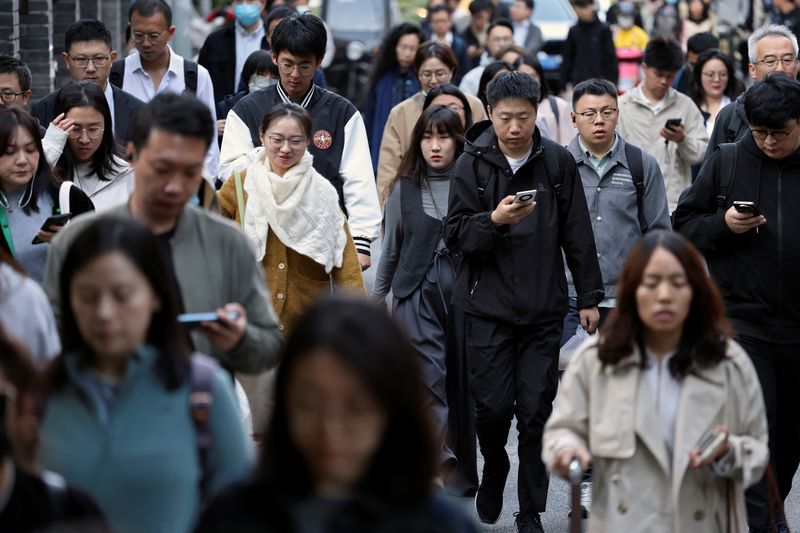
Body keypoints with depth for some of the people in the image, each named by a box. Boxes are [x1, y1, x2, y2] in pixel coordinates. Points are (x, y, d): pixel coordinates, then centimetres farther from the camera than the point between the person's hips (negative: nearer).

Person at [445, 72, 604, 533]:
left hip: (545, 308, 1)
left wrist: (590, 297, 6)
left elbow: (578, 235, 6)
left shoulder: (559, 162, 1)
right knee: (492, 406, -2)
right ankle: (494, 469, 30)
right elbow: (456, 235, -5)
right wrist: (493, 221, -23)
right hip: (489, 308, -1)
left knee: (537, 411, 0)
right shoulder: (472, 165, -2)